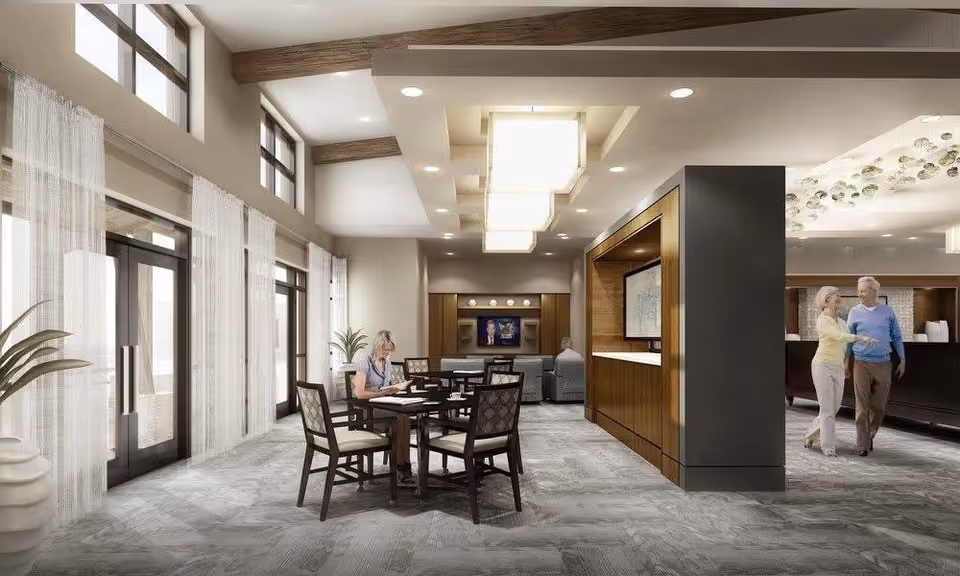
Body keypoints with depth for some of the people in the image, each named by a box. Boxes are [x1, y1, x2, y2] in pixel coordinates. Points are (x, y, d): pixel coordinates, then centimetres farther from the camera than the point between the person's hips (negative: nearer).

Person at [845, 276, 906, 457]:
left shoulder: (888, 312, 3)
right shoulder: (854, 312, 1)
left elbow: (896, 338, 9)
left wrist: (903, 361, 7)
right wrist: (846, 363, 5)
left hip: (883, 365, 1)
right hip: (861, 364, -1)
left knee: (879, 406, 6)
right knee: (863, 406, -2)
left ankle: (870, 435, 27)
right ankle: (863, 445, 3)